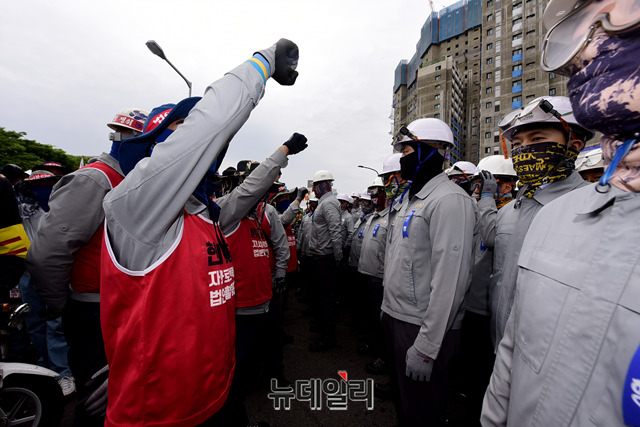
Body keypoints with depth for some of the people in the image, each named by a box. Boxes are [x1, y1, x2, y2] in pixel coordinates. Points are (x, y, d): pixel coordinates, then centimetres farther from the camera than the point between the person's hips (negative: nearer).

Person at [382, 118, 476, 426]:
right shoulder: (412, 198, 13)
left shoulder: (450, 199, -18)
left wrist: (427, 346, -21)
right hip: (394, 317, 9)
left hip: (421, 328, -8)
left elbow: (450, 279, -24)